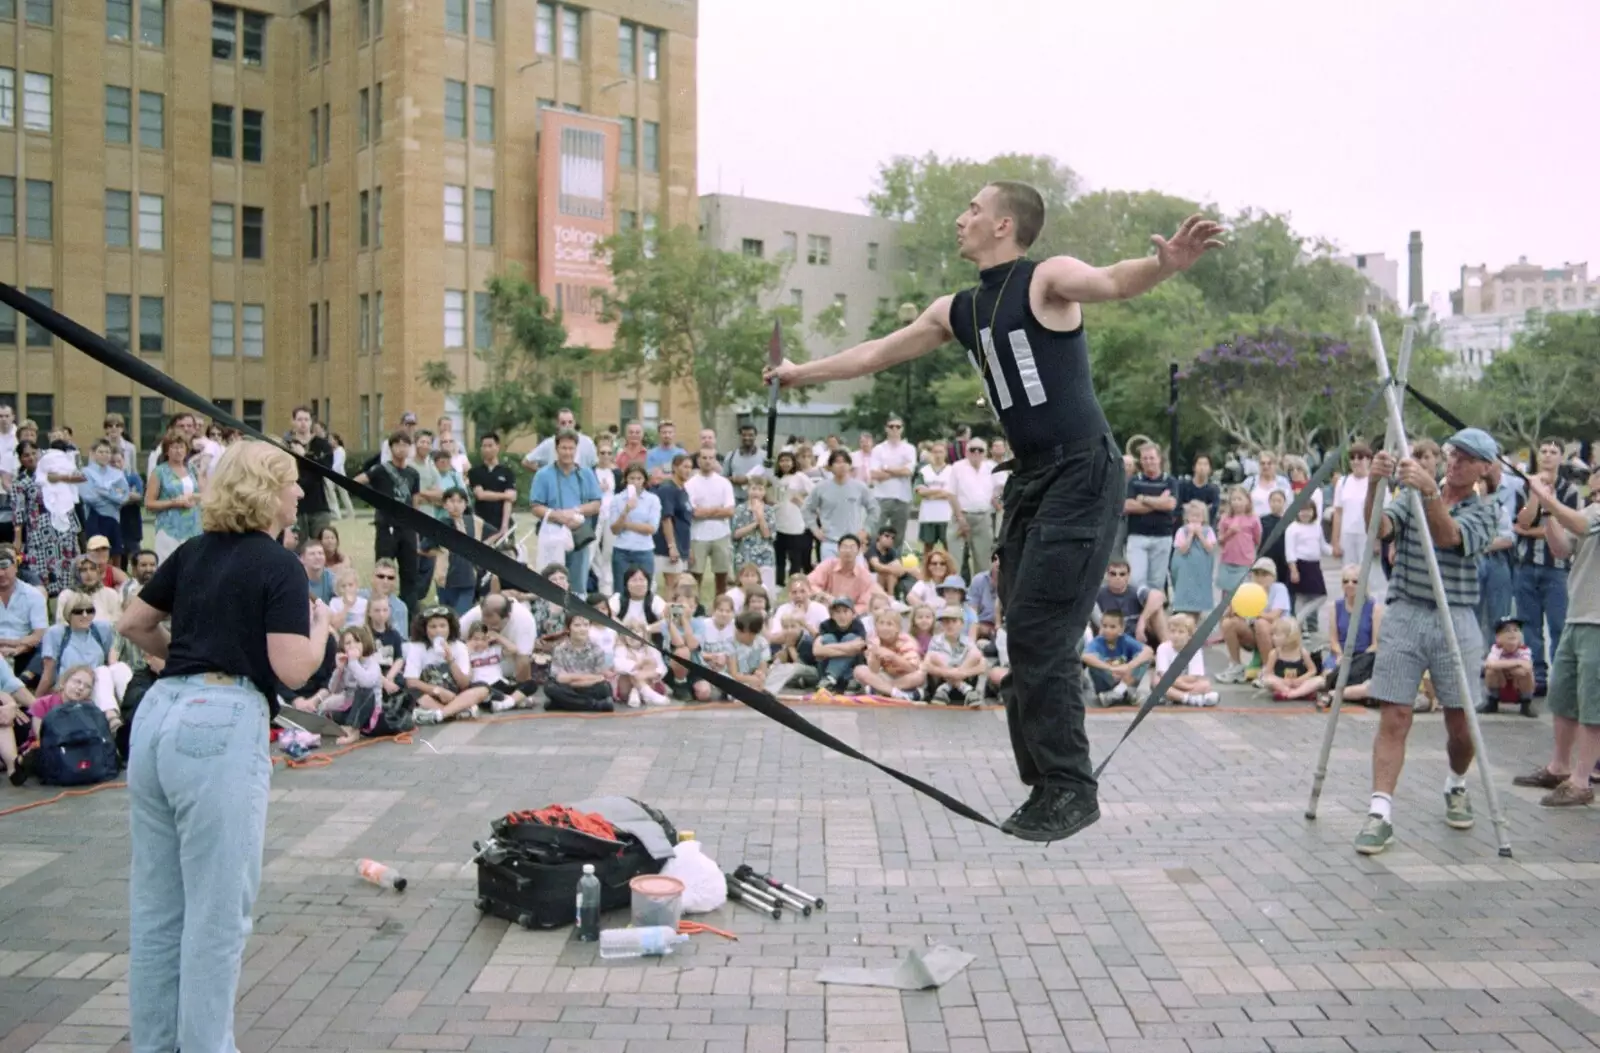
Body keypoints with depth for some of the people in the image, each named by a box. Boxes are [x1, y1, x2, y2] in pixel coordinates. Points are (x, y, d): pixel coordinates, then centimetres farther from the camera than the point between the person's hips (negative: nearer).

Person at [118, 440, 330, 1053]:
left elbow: (132, 625, 23)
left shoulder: (193, 553, 14)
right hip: (220, 727, -8)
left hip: (157, 715, 8)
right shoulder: (279, 566, -6)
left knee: (155, 906, 16)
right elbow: (293, 669, -13)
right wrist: (321, 626, 5)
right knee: (217, 913, 1)